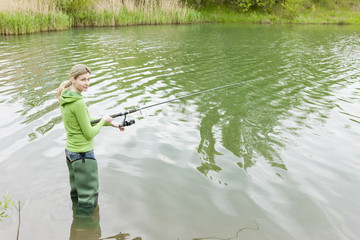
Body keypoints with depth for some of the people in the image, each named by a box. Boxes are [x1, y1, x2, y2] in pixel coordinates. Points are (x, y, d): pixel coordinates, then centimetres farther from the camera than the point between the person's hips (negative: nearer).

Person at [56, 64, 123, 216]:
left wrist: (110, 123, 15)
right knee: (88, 197, 5)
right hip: (83, 155, -9)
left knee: (76, 193, 24)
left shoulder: (65, 99, 4)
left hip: (70, 151, 9)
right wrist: (103, 121, -2)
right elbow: (89, 134, -19)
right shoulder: (78, 103, -25)